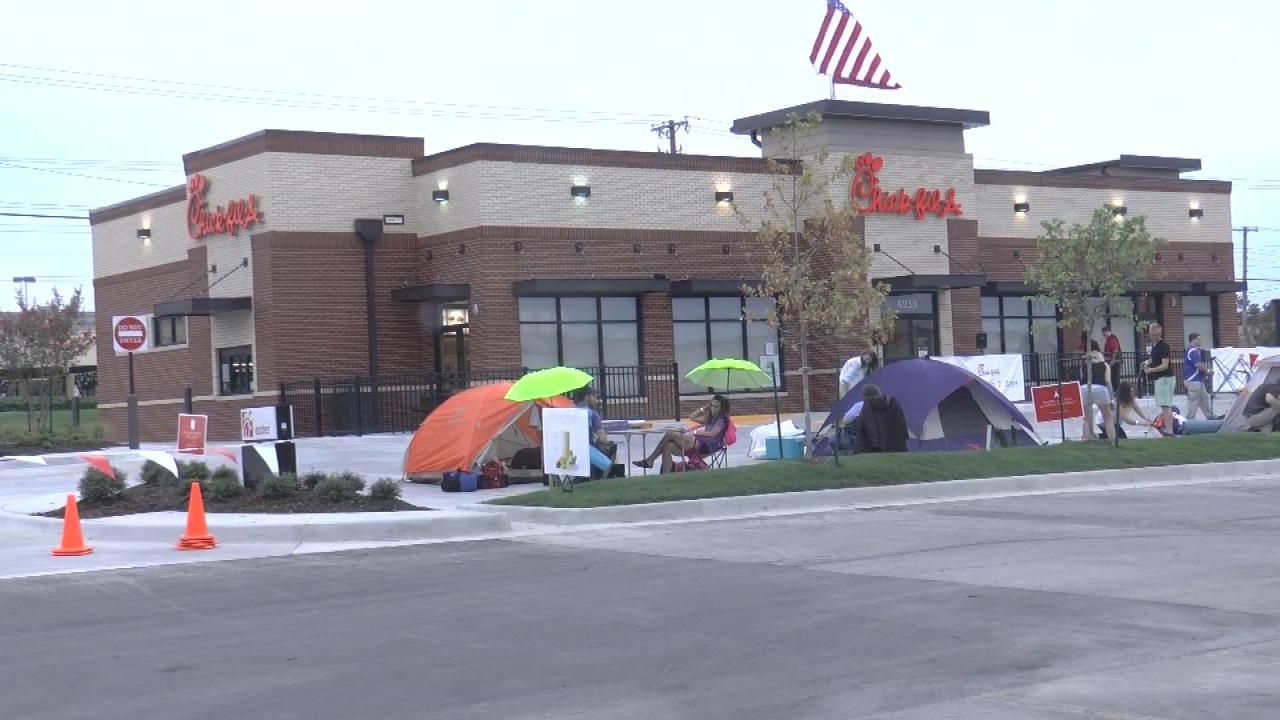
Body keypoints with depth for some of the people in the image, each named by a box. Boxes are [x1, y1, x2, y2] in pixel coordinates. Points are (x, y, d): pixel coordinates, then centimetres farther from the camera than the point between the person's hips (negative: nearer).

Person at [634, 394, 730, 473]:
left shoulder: (721, 420, -1)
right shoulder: (710, 418, 27)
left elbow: (712, 433, -19)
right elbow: (692, 417, 34)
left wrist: (695, 432, -22)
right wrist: (704, 409, 25)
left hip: (707, 446, -9)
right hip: (698, 442, 9)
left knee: (669, 434, -16)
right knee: (668, 446, -16)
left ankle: (649, 461, -8)